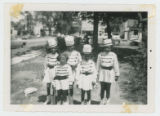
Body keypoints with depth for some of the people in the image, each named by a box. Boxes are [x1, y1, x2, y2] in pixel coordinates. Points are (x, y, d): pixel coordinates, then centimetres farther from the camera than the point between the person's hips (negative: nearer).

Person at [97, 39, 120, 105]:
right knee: (102, 88, 2)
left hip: (110, 73, -1)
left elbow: (116, 65, -2)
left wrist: (117, 75, -1)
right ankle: (102, 100, 19)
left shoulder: (113, 55, -7)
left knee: (108, 88, 2)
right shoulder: (100, 55, -2)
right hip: (102, 72, 1)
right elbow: (98, 65, 7)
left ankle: (107, 99, 26)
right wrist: (97, 73, 11)